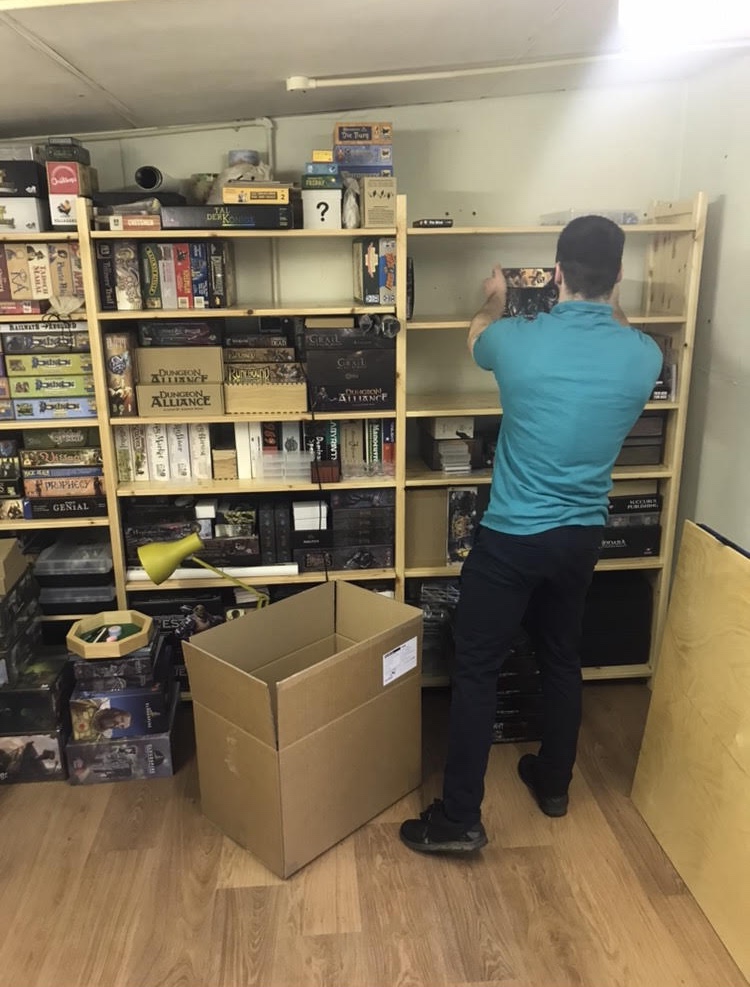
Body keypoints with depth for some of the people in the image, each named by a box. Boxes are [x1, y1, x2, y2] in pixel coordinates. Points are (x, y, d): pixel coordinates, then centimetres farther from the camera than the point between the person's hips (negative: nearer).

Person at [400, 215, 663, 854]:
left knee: (476, 669, 6)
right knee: (562, 659, 21)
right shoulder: (645, 356, -7)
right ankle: (554, 785, 39)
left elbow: (478, 335, 11)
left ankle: (460, 819, 13)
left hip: (511, 536, -4)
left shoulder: (520, 341, -15)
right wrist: (612, 307, 38)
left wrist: (495, 300, 33)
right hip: (583, 535, 5)